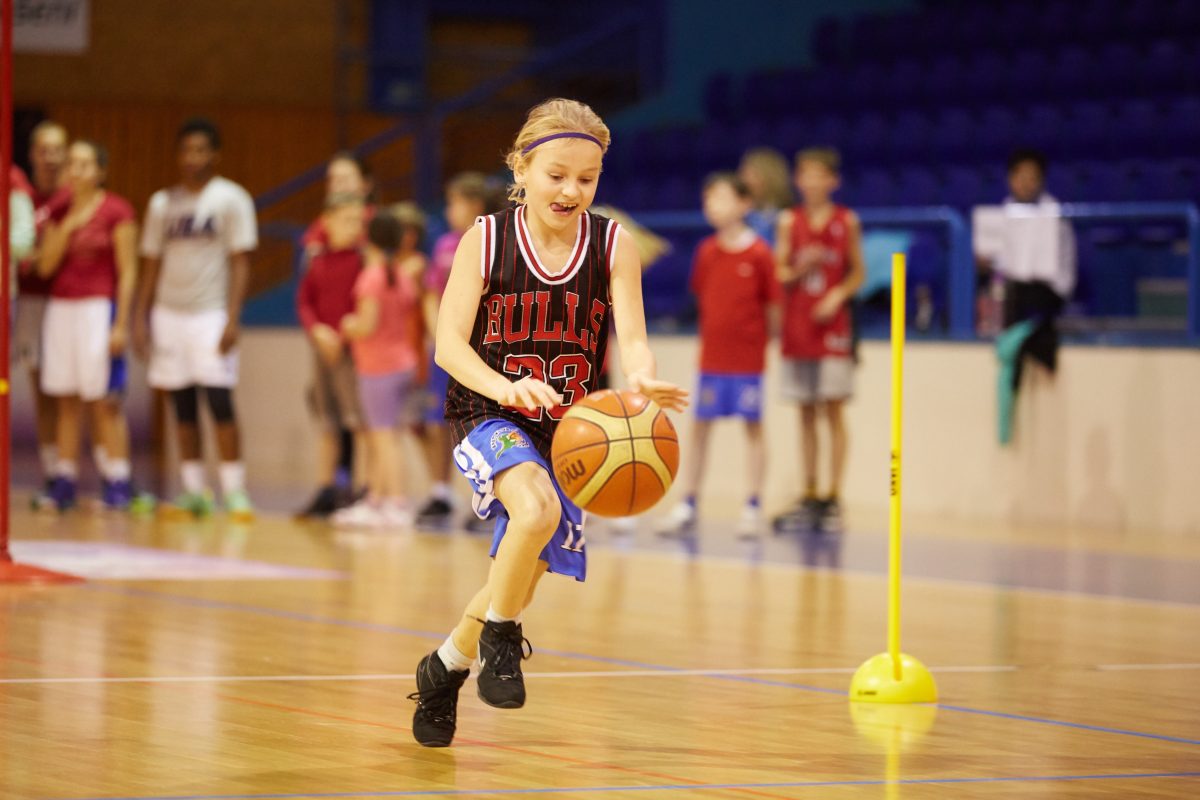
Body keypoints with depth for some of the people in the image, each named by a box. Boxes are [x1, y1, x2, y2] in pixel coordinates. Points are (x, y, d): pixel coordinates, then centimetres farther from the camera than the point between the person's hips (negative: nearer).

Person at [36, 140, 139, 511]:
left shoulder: (116, 211, -5)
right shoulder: (58, 213, 11)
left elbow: (128, 271, -7)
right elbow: (45, 266, 5)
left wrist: (121, 324, -13)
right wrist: (67, 227, -7)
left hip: (99, 309, -6)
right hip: (61, 309, 6)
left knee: (105, 402, -6)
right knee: (66, 402, 8)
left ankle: (117, 482, -5)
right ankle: (64, 483, 11)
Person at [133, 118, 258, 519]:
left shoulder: (231, 199, -2)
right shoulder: (163, 203, 11)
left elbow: (240, 263, -6)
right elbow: (152, 265, 14)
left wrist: (232, 318, -15)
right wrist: (141, 317, 6)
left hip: (210, 315, -4)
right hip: (169, 314, 4)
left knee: (219, 402, -10)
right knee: (183, 406, 6)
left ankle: (235, 491, -5)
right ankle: (193, 492, 11)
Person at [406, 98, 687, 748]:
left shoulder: (612, 247, -4)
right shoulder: (486, 241, -8)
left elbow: (631, 337, -12)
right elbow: (449, 343, -12)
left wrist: (644, 379, -36)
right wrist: (507, 388, -31)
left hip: (567, 428, 4)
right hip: (488, 418, -3)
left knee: (522, 577, 10)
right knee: (537, 510, -33)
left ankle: (444, 669, 36)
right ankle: (500, 637, -10)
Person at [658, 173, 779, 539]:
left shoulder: (759, 254, -9)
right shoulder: (706, 251, 3)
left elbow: (773, 303, -4)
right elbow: (703, 296, 11)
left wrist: (770, 341, -1)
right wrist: (710, 334, 6)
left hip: (749, 355, -4)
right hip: (712, 355, 4)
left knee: (753, 426, 3)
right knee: (700, 426, 6)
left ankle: (752, 507, 8)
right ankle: (687, 505, 12)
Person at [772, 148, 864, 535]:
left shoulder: (847, 222, 1)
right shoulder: (789, 221, 5)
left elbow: (857, 272, 6)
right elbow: (778, 274, 5)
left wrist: (838, 295, -11)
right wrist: (800, 269, -16)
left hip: (832, 325, -2)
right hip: (796, 325, 2)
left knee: (833, 410, -4)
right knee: (805, 412, 7)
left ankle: (833, 499, -1)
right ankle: (809, 497, 13)